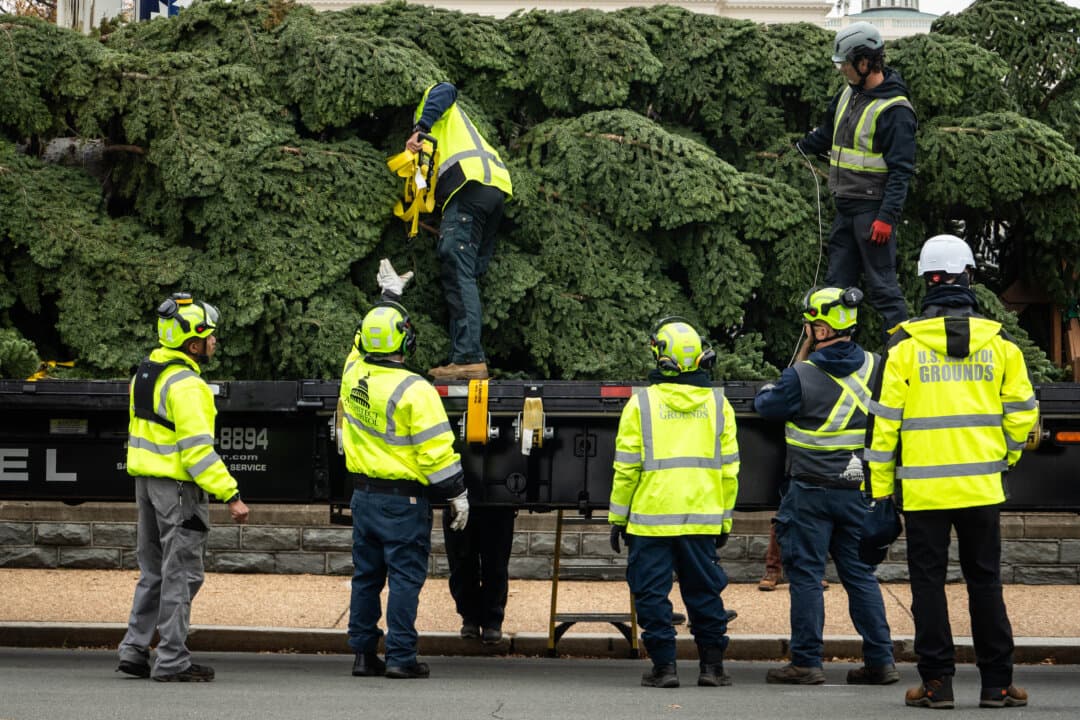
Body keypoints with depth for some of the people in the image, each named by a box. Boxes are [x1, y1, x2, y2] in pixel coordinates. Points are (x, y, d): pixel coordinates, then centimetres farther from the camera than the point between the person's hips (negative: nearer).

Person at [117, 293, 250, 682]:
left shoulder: (146, 373, 11)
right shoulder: (185, 385, -19)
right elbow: (197, 447, -24)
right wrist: (231, 495, -23)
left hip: (146, 482, 9)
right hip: (178, 488, -9)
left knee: (154, 571, 17)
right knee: (181, 573, -3)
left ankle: (135, 650, 17)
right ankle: (172, 661, -1)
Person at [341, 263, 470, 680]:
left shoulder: (353, 375, 1)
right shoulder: (413, 391, -17)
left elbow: (363, 343, 25)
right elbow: (436, 450, -17)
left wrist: (387, 297, 36)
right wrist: (457, 494, -8)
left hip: (364, 495, 6)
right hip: (404, 500, -6)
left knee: (366, 575, 12)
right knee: (405, 575, -3)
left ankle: (363, 652, 15)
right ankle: (400, 656, -5)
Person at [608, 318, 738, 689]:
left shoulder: (641, 403, -4)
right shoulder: (718, 403, 4)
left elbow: (626, 467, -3)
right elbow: (728, 469, 7)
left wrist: (617, 517, 6)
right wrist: (725, 519, 16)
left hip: (651, 519, -3)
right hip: (702, 519, 3)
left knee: (652, 592, 4)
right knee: (704, 591, 11)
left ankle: (664, 665, 1)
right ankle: (712, 664, 12)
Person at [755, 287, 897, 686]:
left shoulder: (802, 378, -16)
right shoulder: (873, 368, 0)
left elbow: (765, 405, 2)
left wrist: (769, 388, 25)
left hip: (812, 492, -5)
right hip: (858, 491, 5)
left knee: (805, 575, 3)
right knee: (860, 574, 11)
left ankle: (806, 661, 4)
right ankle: (880, 659, 10)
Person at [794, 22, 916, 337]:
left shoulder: (894, 110, -16)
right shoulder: (849, 94, 10)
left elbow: (901, 171, -19)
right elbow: (826, 133, 30)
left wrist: (886, 217, -24)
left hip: (873, 210, -9)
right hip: (845, 207, 9)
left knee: (881, 285, -9)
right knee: (837, 282, 12)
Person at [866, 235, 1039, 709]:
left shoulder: (906, 344, -5)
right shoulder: (999, 343, 2)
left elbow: (884, 417, -4)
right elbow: (1021, 411, 6)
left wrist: (880, 484, 4)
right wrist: (1004, 459, 22)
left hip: (923, 487, -2)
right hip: (982, 486, 2)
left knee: (928, 582, 4)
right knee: (985, 581, 8)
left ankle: (937, 682, 3)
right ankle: (997, 683, 8)